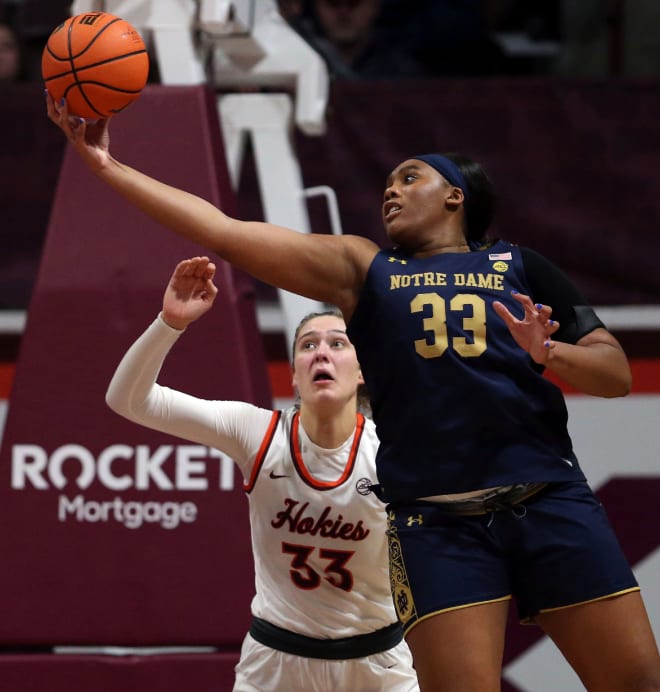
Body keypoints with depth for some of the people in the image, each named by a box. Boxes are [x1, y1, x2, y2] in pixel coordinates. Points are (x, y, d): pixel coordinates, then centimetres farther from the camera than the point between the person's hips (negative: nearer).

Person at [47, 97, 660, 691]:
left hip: (550, 501, 1)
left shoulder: (518, 268, 15)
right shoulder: (362, 269, 15)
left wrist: (549, 354, -9)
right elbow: (225, 233, 9)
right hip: (436, 520, 0)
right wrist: (108, 168, 4)